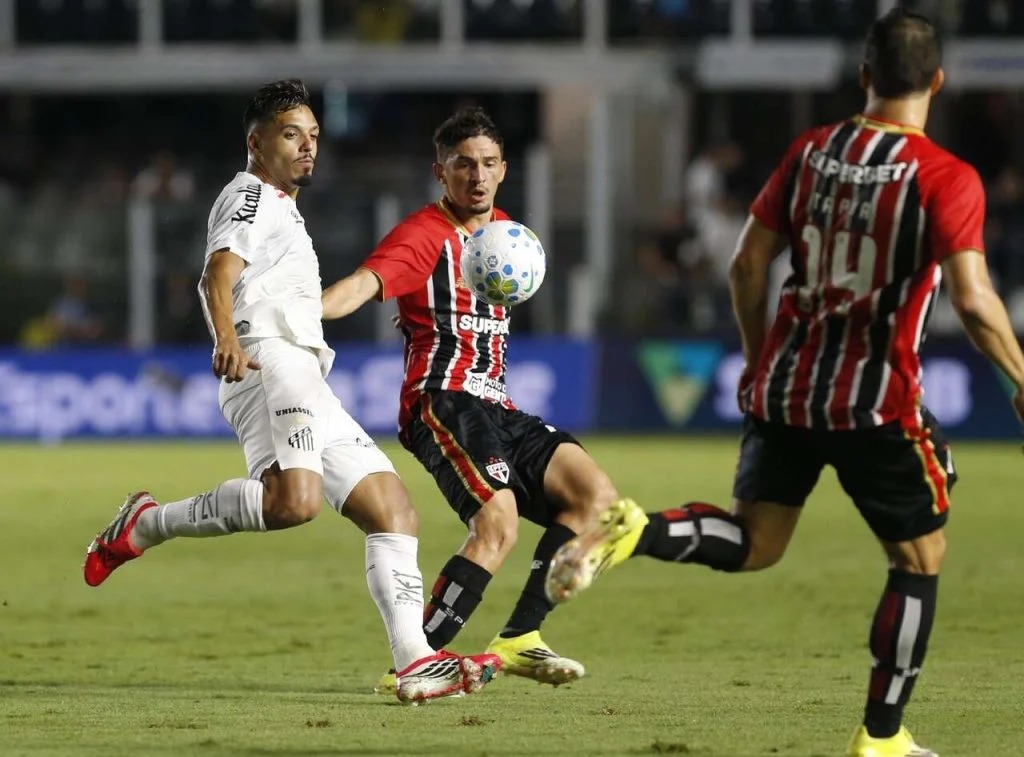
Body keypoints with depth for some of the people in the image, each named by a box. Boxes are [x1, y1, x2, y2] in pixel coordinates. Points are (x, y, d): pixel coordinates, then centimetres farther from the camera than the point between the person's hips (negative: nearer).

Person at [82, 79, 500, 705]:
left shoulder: (279, 208, 33)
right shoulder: (251, 196, 2)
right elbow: (219, 274, -17)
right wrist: (228, 340, -35)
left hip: (309, 390, 10)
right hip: (269, 359, -10)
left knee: (393, 510, 3)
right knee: (295, 500, -35)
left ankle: (415, 663, -4)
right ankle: (145, 526, -20)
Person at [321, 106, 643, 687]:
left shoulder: (505, 231, 20)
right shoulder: (424, 235, -5)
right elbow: (363, 284, -22)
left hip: (496, 408, 8)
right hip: (444, 400, -8)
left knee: (596, 497, -4)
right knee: (499, 524, -27)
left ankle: (519, 639, 0)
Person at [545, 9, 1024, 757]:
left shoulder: (811, 152, 4)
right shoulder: (948, 178, -11)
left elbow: (748, 265, 7)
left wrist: (759, 359, 21)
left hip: (784, 386, 5)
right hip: (877, 401, -4)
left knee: (753, 542, 14)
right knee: (920, 559, 14)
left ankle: (631, 533, -15)